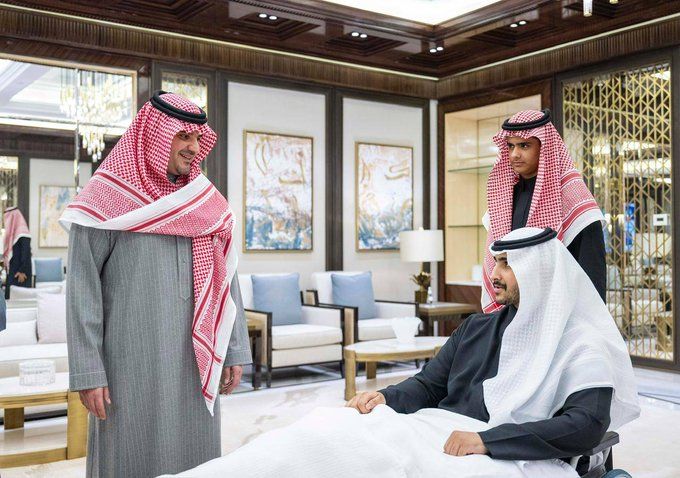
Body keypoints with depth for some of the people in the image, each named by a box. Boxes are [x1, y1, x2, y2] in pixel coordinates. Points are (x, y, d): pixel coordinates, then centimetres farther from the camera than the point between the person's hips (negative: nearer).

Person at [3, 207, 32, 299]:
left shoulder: (22, 233, -13)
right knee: (10, 295, 6)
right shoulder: (11, 232, 15)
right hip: (11, 271, 9)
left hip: (19, 272, -9)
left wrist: (22, 272, -21)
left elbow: (26, 254, -18)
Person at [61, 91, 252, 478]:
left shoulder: (208, 202, 9)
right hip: (130, 364, -4)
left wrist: (235, 350, 6)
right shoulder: (107, 198, -4)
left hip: (197, 360, 4)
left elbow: (225, 279, 9)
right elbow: (83, 288, -6)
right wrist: (87, 371, -10)